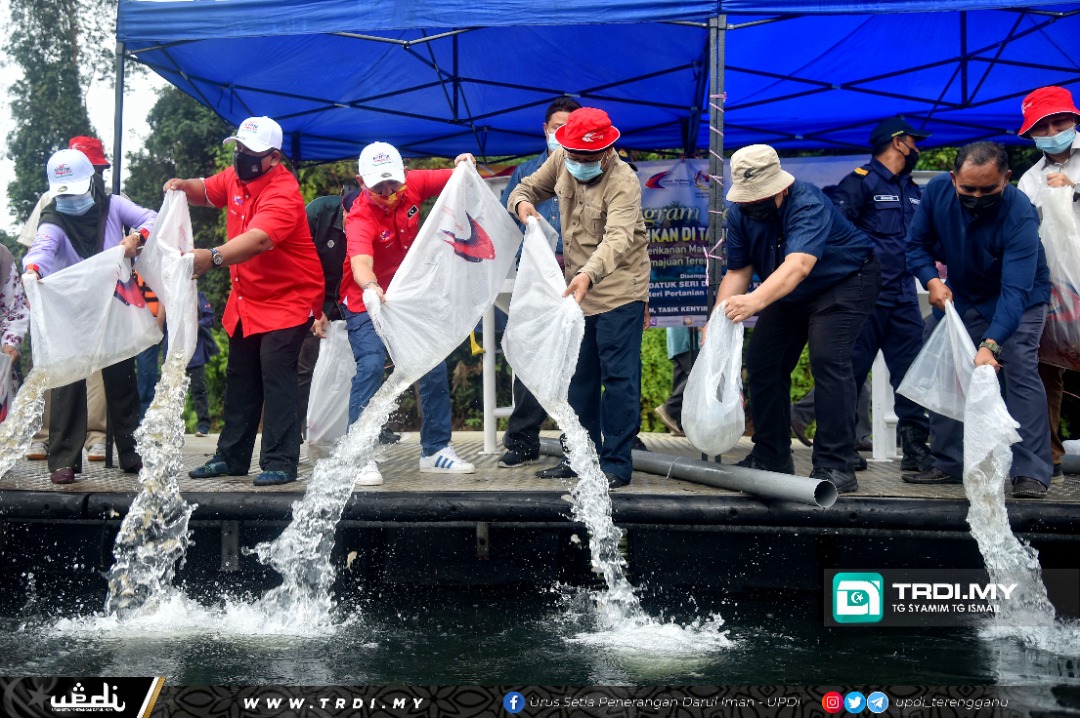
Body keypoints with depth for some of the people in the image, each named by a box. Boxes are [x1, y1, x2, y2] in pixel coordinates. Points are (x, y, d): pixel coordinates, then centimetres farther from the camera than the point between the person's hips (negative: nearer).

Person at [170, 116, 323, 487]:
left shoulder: (283, 193, -24)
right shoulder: (236, 177, 2)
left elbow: (258, 239, -41)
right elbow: (207, 192, 23)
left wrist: (213, 257, -57)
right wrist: (183, 186, -1)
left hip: (287, 299, -8)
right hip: (247, 299, 9)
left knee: (276, 374, -15)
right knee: (240, 378, 13)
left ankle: (280, 462, -7)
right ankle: (232, 457, 24)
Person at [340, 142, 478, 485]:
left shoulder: (412, 185, -14)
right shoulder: (360, 219, -29)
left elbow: (454, 180, 2)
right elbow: (360, 263, -48)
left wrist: (464, 167, -21)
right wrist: (371, 288, -69)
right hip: (368, 301, -6)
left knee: (435, 367, 5)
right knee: (371, 367, -21)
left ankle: (436, 450, 17)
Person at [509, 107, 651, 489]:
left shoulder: (623, 182, -21)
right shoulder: (561, 161, -1)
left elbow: (617, 238, -35)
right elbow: (529, 187, 14)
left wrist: (589, 275, -53)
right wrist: (521, 202, -12)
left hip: (619, 289, -7)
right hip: (577, 286, 7)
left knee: (618, 378, -5)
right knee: (579, 377, 13)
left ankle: (617, 464, 2)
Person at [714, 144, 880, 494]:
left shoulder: (808, 205, -35)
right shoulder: (740, 215, -13)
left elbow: (799, 265, -50)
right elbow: (737, 271, -10)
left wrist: (755, 301, -66)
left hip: (846, 281, -7)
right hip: (790, 294, 7)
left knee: (827, 359, -24)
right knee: (761, 361, 3)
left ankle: (836, 466, -20)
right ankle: (771, 457, 16)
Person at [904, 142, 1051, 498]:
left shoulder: (1019, 214, -34)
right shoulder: (937, 190, -20)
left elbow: (1015, 290, -42)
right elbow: (917, 244, -8)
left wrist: (990, 345, -53)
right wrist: (932, 281, -27)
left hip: (1019, 300, -5)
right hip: (960, 296, 5)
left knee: (1020, 372, -20)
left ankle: (1030, 473, -18)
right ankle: (949, 465, 16)